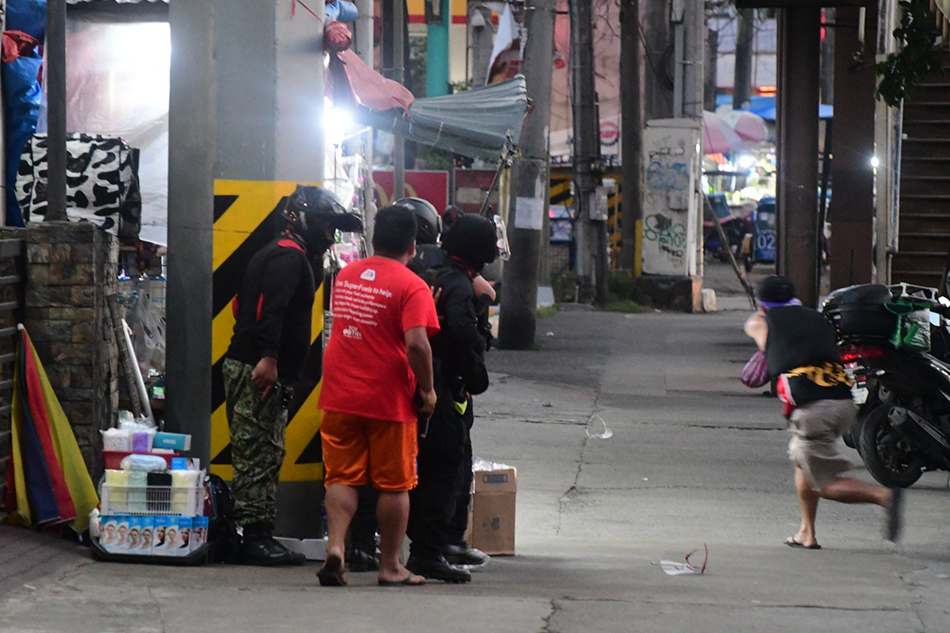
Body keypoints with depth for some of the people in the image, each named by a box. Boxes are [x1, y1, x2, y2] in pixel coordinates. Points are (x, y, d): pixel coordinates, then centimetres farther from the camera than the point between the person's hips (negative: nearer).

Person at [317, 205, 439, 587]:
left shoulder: (345, 276, 9)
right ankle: (390, 567, 12)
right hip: (389, 399, -4)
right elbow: (416, 343, -21)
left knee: (342, 477, 9)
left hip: (339, 397, 4)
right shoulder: (411, 286, -11)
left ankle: (335, 546, -10)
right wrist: (427, 390, -9)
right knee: (394, 484, 7)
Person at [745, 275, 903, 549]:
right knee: (801, 456, 28)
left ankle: (883, 495, -23)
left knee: (826, 484, 1)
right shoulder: (817, 318, 23)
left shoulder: (762, 323, 17)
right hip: (845, 401, 5)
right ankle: (807, 534, 30)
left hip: (811, 409, -5)